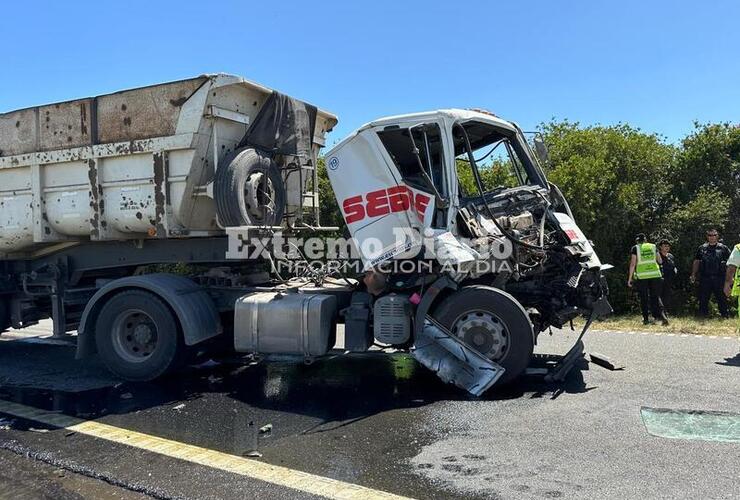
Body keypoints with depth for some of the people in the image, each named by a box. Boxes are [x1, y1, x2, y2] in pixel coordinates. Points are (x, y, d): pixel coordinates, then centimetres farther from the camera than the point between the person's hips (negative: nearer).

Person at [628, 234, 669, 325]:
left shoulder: (635, 248, 2)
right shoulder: (653, 246, 11)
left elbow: (633, 264, -5)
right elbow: (660, 261, 13)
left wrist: (630, 278, -2)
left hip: (641, 276, -2)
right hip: (655, 274, 2)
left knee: (644, 298, 8)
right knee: (656, 297, 8)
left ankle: (646, 319, 11)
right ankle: (662, 314, -12)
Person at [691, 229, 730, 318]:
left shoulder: (723, 248, 5)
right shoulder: (702, 248, 10)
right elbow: (696, 262, 15)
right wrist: (693, 274, 8)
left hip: (719, 278, -1)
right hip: (705, 278, 1)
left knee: (722, 298, 4)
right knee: (703, 298, 5)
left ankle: (725, 315, 12)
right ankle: (703, 314, 14)